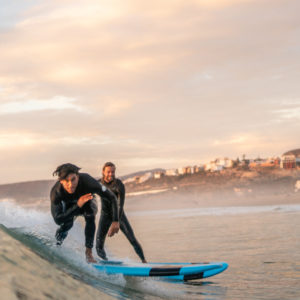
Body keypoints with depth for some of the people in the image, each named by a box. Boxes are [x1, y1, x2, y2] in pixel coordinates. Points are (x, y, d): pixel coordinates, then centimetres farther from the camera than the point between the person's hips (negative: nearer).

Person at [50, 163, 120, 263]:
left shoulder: (87, 182, -40)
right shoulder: (55, 193, -37)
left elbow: (111, 198, -30)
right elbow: (58, 220, -37)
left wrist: (115, 221, -39)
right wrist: (77, 206, -48)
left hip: (88, 203, 0)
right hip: (70, 206, 1)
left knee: (90, 217, -30)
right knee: (67, 224, -25)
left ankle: (89, 252, -21)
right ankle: (57, 244, 6)